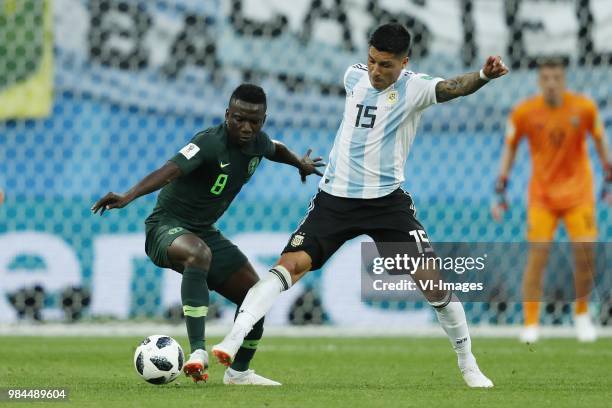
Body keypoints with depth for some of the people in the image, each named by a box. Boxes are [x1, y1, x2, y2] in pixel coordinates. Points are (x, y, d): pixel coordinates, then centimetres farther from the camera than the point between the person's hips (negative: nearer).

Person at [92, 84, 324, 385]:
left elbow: (275, 149, 26)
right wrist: (128, 196, -57)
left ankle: (239, 372, 26)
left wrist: (300, 163, 47)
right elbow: (170, 170, -41)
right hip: (167, 226, -8)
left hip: (205, 231, 8)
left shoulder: (257, 143, 0)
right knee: (198, 254, -42)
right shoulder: (210, 143, -25)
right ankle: (198, 353, -46)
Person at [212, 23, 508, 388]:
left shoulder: (412, 88, -11)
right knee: (292, 263, -15)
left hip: (387, 201, -3)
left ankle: (468, 364, 7)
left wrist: (483, 76, -51)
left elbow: (451, 88, -33)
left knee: (431, 278, -10)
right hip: (335, 197, 3)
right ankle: (234, 339, -24)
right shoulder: (354, 76, 3)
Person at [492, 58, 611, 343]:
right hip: (542, 195, 0)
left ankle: (582, 314, 14)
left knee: (585, 253, -9)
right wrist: (501, 192, 1)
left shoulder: (584, 107, -7)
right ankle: (530, 324, -5)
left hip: (578, 192, 0)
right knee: (537, 255, -12)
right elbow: (510, 148, 3)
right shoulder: (524, 113, -8)